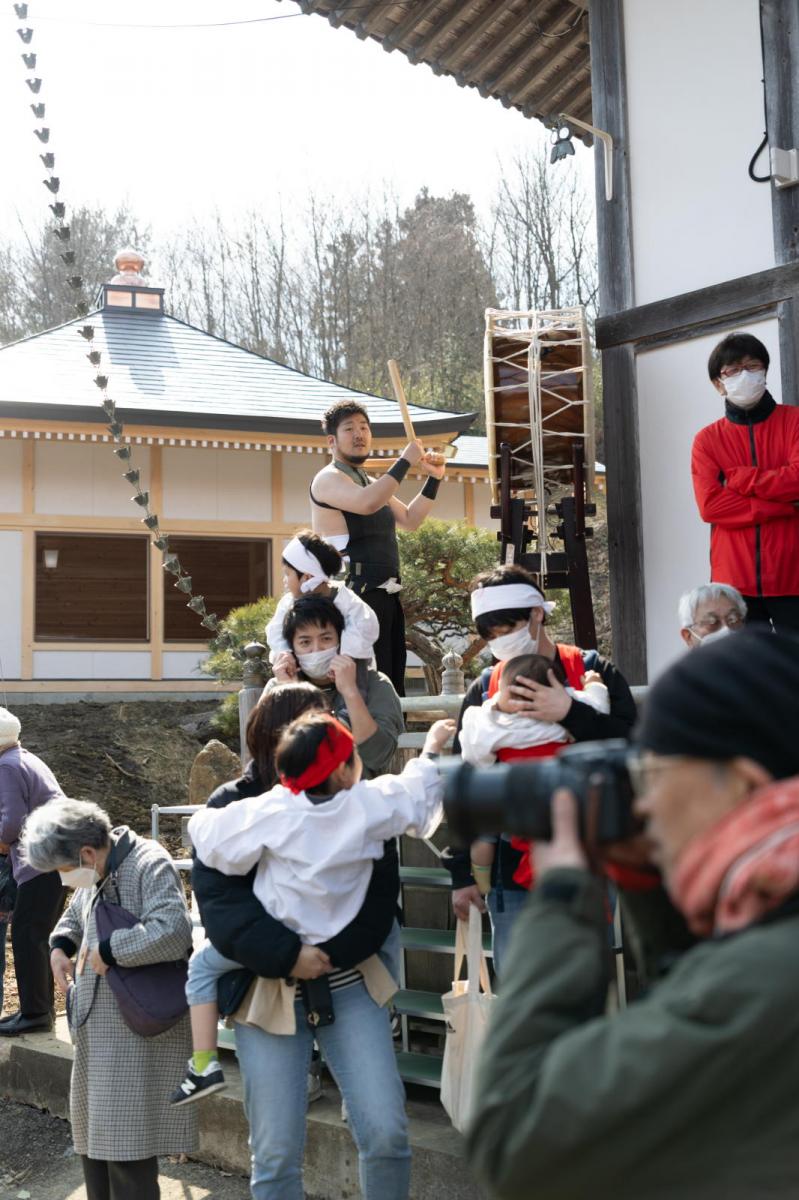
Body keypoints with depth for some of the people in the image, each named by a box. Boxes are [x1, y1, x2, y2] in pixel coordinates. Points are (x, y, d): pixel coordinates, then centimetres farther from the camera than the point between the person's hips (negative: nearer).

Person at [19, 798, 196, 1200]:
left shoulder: (150, 866, -18)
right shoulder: (93, 875, 8)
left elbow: (172, 933, -31)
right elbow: (74, 917, 27)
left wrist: (108, 950, -21)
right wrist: (60, 945, 5)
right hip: (96, 1027, 9)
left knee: (127, 1140, -4)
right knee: (94, 1127, 17)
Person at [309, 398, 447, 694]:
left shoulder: (371, 482, 22)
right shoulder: (328, 479, -8)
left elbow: (410, 519, 26)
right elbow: (367, 503, -26)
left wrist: (434, 480, 16)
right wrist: (405, 462, -18)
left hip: (386, 596, 10)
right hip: (356, 596, -10)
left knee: (393, 686, 10)